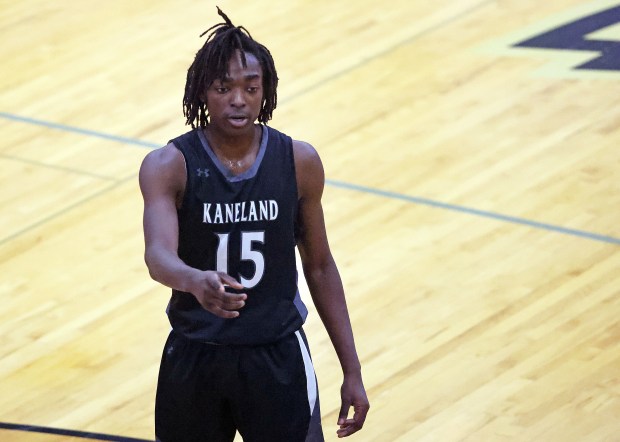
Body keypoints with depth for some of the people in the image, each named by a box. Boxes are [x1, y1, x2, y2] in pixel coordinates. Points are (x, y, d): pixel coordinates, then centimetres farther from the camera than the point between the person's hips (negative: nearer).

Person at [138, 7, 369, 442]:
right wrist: (196, 282, -51)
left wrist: (352, 371, 5)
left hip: (279, 358, 1)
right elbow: (158, 255, -27)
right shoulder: (169, 166, -12)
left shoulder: (300, 162, -4)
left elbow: (319, 266, 6)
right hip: (194, 358, -1)